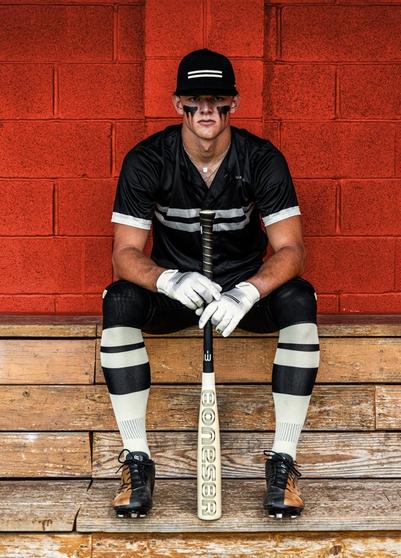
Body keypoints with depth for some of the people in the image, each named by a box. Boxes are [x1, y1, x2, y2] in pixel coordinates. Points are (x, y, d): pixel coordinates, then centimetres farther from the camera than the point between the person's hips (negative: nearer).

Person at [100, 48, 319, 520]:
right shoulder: (146, 160, -12)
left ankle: (283, 459, -19)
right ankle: (136, 459, -19)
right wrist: (169, 280, -39)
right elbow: (125, 253, -15)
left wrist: (246, 292, -39)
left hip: (245, 287, 0)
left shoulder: (262, 158, -12)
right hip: (173, 288, 0)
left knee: (299, 300, -31)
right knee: (119, 301, -30)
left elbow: (290, 249, -18)